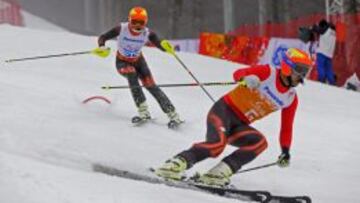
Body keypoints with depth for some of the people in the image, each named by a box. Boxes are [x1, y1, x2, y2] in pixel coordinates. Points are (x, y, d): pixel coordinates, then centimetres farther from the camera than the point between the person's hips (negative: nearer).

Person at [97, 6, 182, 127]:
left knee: (150, 85, -13)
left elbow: (161, 45, -23)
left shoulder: (147, 33, -23)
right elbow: (103, 38, -22)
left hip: (138, 61, 1)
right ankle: (143, 112, -29)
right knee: (132, 74, -32)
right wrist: (101, 47, -43)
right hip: (122, 62, -1)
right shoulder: (121, 29, -27)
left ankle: (173, 115, -8)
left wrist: (167, 46, -47)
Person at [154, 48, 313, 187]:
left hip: (240, 124, 6)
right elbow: (238, 73, -18)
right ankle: (175, 164, -24)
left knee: (260, 142, -24)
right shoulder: (268, 73, -9)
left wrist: (285, 151, 6)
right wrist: (246, 78, -41)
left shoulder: (291, 99, 7)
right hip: (224, 110, -6)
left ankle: (217, 174, -29)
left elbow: (286, 127, 15)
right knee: (218, 143, -33)